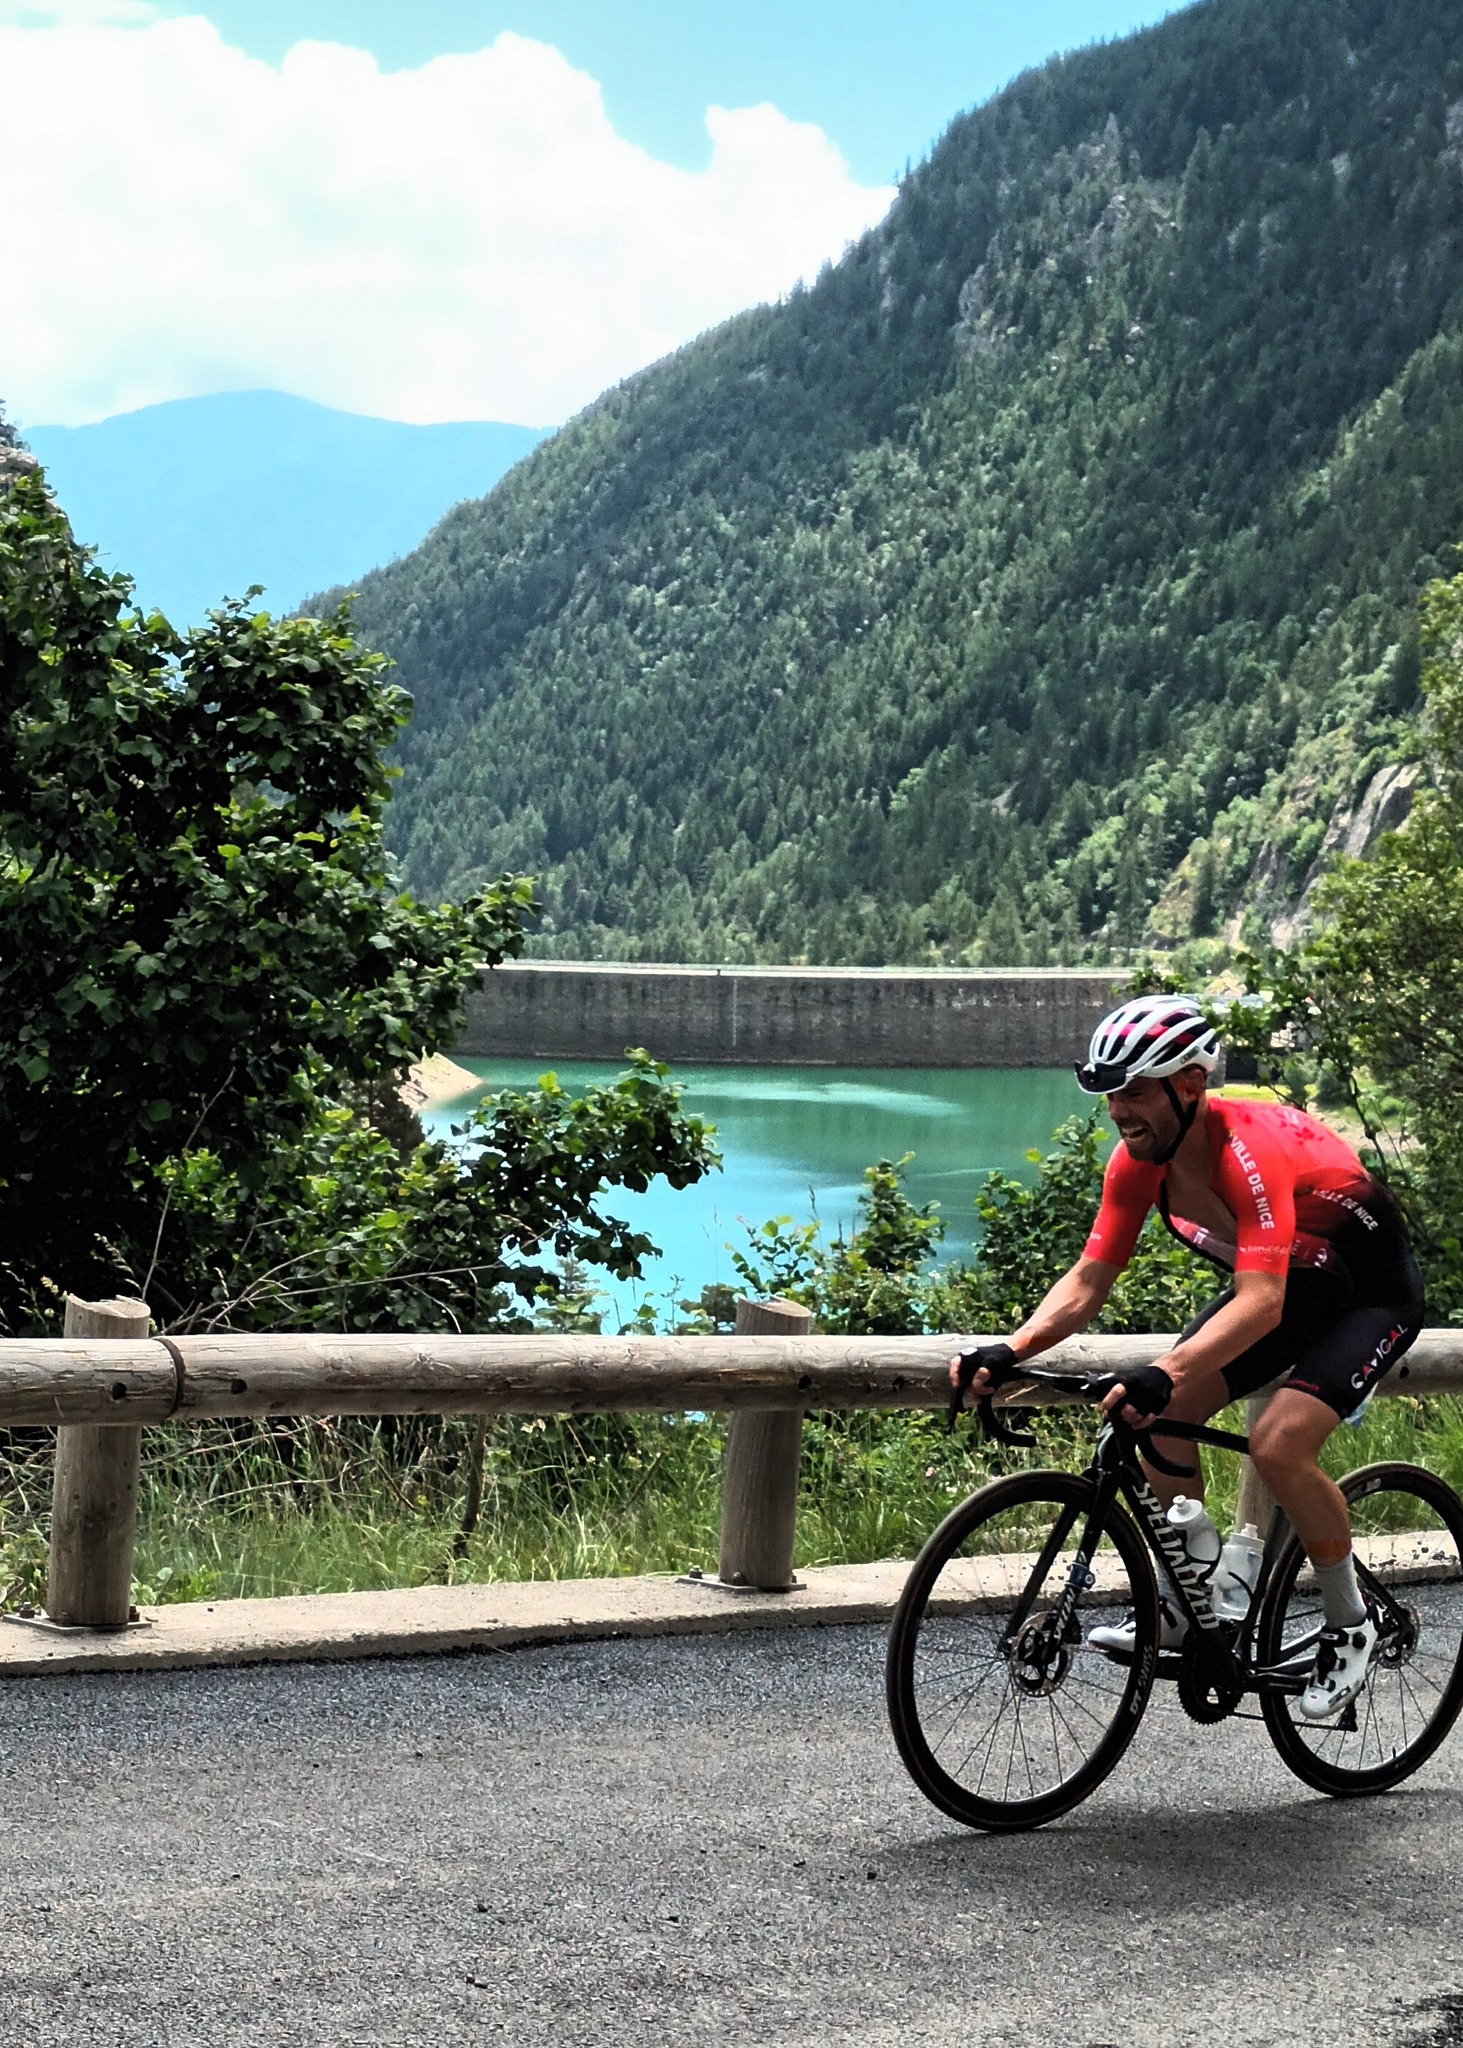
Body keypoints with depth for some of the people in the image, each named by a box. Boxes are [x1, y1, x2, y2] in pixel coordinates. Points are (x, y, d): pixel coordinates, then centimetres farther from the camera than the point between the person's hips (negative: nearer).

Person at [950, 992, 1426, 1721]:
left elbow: (1261, 1304, -46)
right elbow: (1088, 1281, -11)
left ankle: (1350, 1624, -3)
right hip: (1281, 1284, 8)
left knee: (1277, 1444, -25)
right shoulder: (1140, 1158, -14)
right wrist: (1009, 1352, -27)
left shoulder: (1251, 1149, -37)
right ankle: (1183, 1604, 9)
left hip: (1372, 1293, -8)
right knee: (1159, 1417, -8)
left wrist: (1164, 1373, -59)